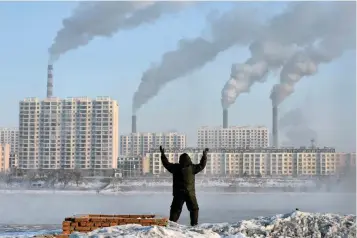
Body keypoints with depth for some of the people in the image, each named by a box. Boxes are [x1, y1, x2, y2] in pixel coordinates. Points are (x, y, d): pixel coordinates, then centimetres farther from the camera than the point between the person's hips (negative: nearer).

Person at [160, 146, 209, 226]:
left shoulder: (175, 167, -3)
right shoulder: (192, 168, -8)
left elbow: (166, 164, 10)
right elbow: (202, 165, 2)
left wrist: (163, 154, 20)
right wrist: (204, 155, 13)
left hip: (178, 193, 2)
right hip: (189, 193, -2)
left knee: (175, 209, 8)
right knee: (194, 209, 10)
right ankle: (194, 223, 3)